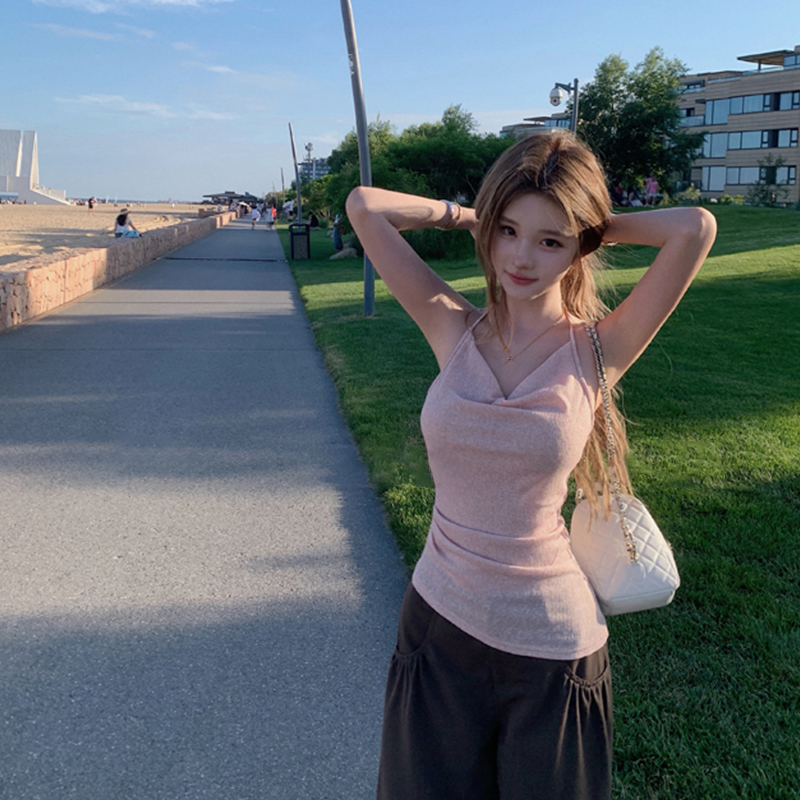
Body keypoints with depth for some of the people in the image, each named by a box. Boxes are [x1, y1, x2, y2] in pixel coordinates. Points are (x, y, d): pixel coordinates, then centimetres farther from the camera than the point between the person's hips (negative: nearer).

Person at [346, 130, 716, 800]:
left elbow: (696, 229, -23)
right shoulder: (453, 329, -4)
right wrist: (467, 216, 2)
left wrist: (598, 227, -7)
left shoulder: (597, 352, -11)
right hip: (439, 619, 3)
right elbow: (365, 206, -4)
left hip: (551, 643, -2)